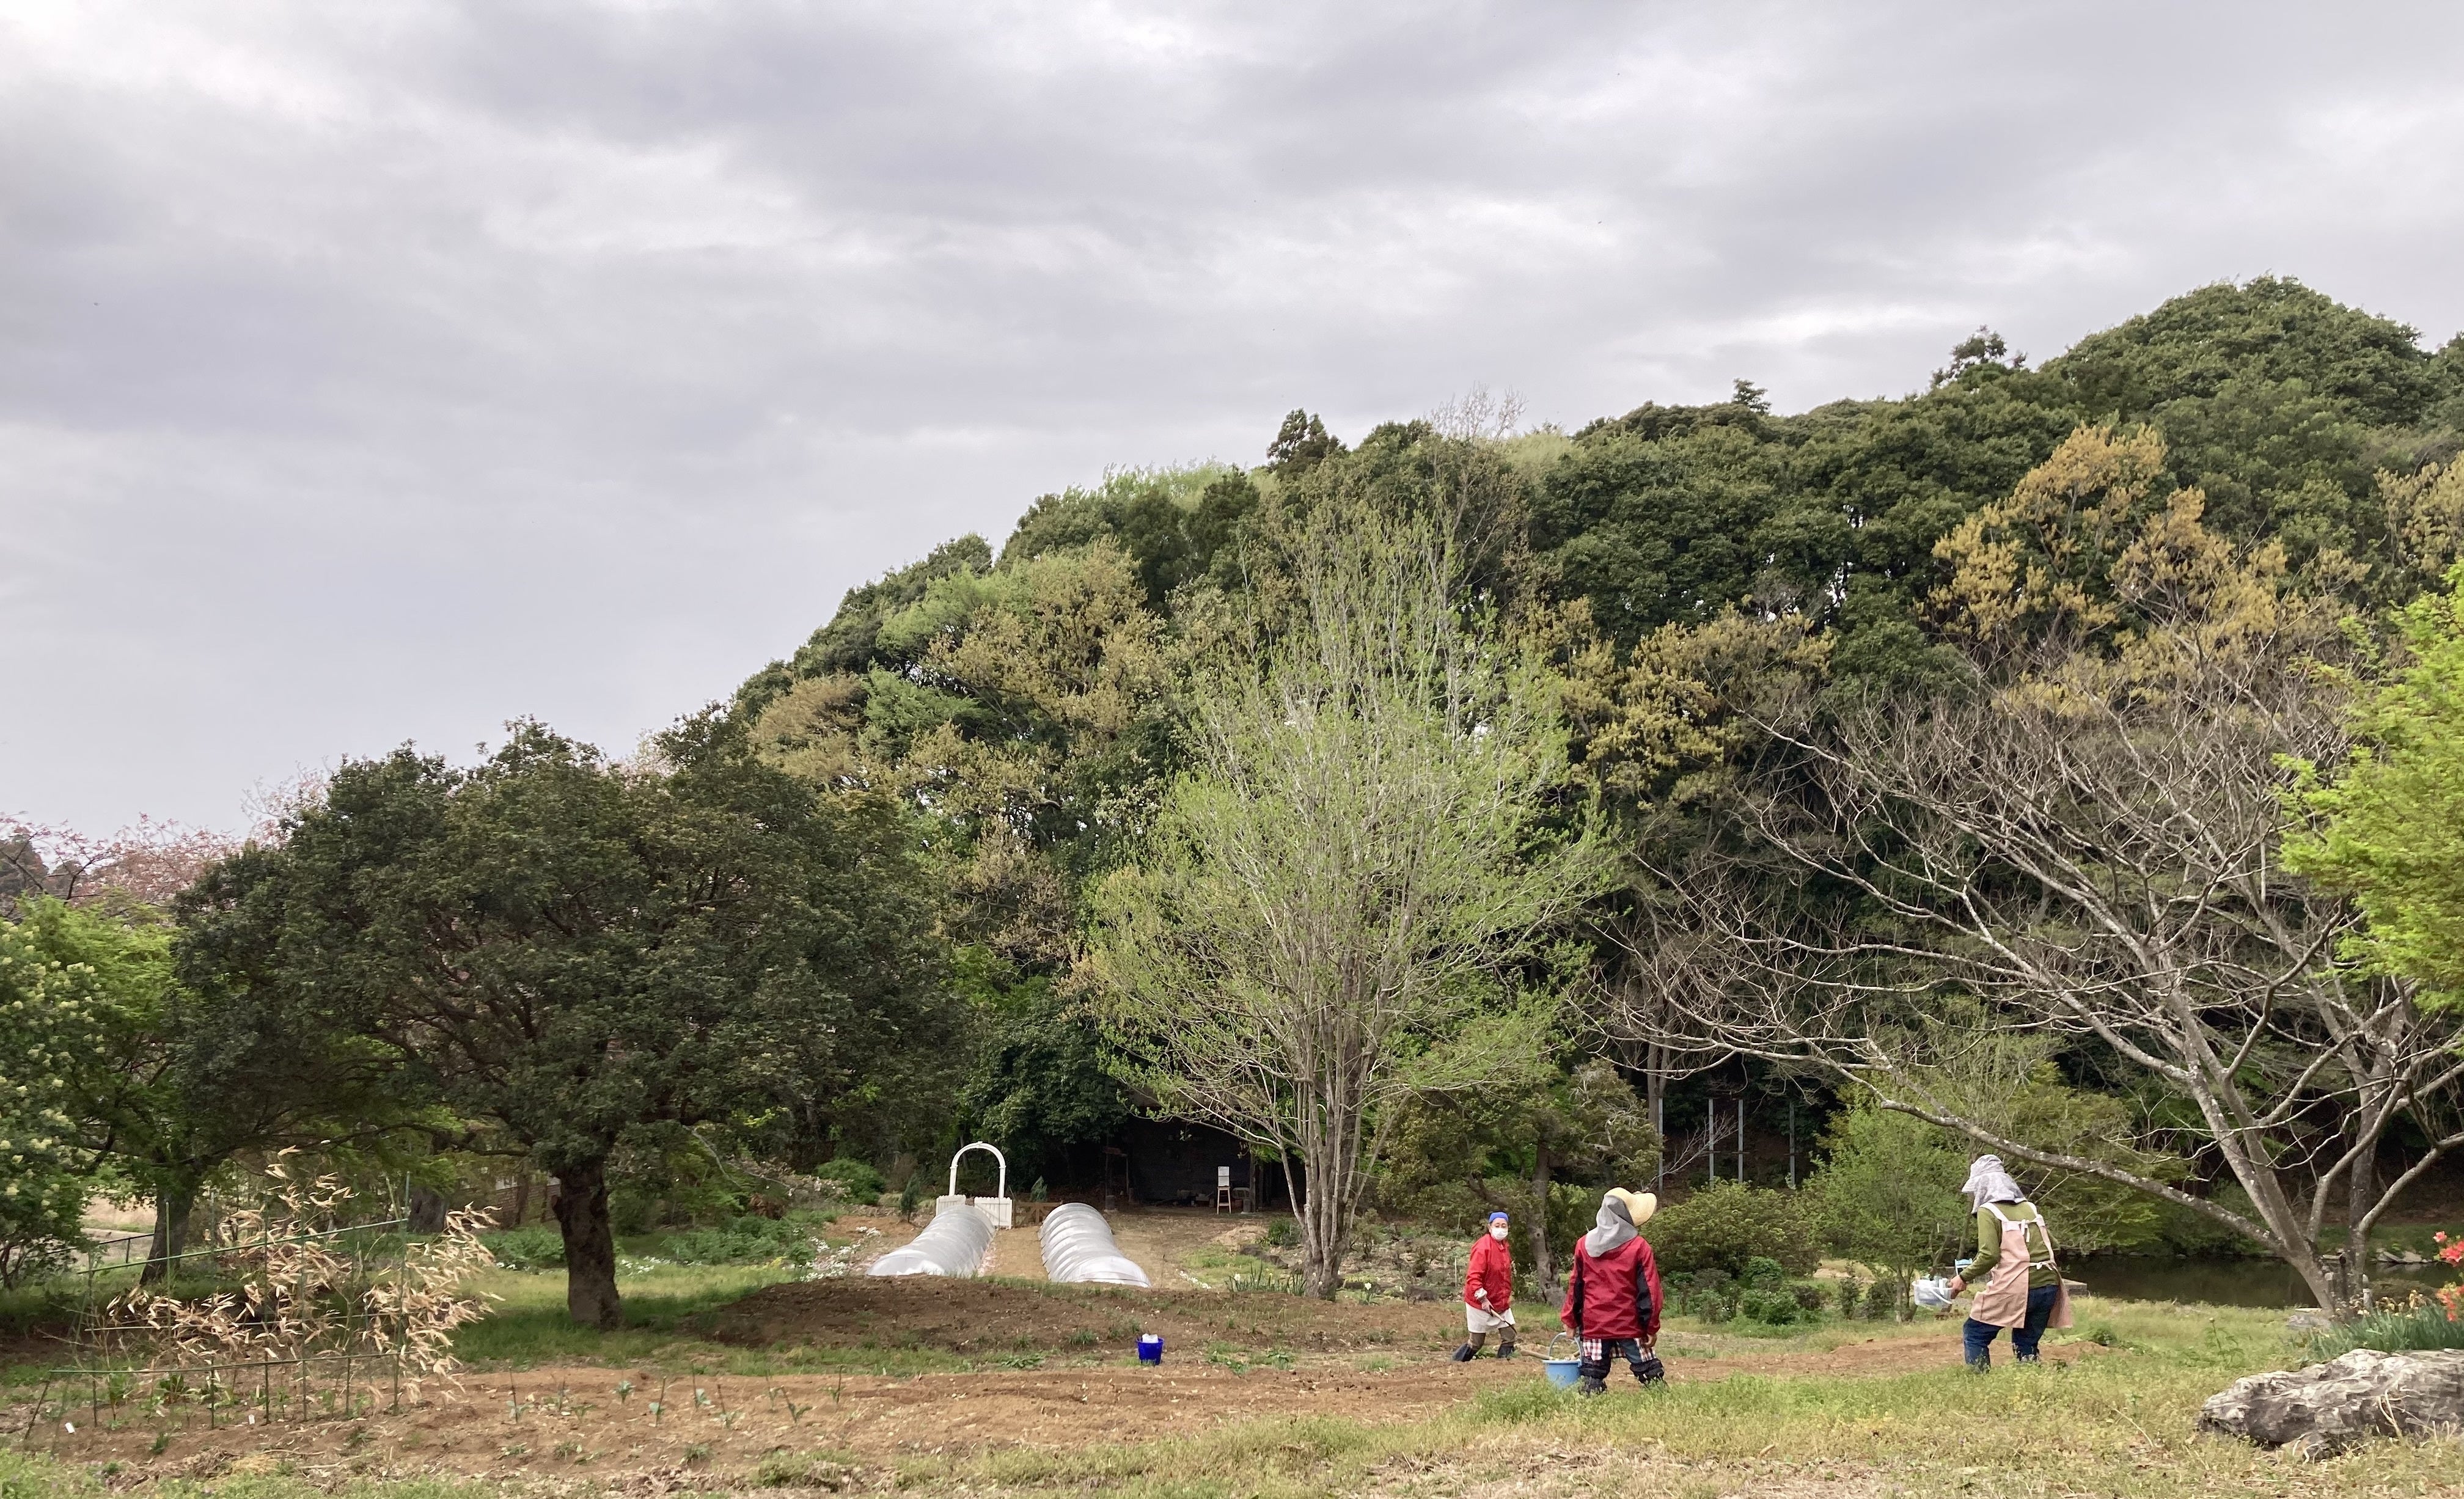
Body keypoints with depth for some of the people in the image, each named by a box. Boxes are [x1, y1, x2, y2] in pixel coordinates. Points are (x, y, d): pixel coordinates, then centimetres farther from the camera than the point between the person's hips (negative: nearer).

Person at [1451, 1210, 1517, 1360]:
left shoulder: (1504, 1247, 8)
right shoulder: (1483, 1247, -20)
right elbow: (1473, 1277, -23)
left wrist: (1509, 1295, 16)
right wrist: (1483, 1299, -25)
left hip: (1501, 1303, 8)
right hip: (1481, 1303, -8)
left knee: (1509, 1336, 2)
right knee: (1476, 1342, 1)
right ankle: (1457, 1363, 18)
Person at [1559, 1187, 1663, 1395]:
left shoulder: (1584, 1245, 4)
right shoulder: (1639, 1246, -6)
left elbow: (1575, 1285, 10)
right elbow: (1649, 1290, -7)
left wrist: (1570, 1319, 18)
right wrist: (1651, 1327, -2)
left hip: (1593, 1325, 3)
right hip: (1630, 1324, -2)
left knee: (1591, 1376, 3)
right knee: (1650, 1373, 3)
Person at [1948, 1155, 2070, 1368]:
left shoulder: (1988, 1212, -3)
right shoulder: (2029, 1208, 16)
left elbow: (1989, 1256, -13)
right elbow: (2052, 1244, 17)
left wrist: (1964, 1277, -2)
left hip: (2014, 1289, -6)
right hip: (2048, 1286, 6)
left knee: (1974, 1335, 7)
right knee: (2026, 1345, 16)